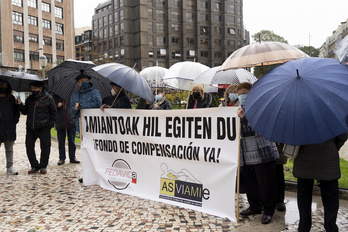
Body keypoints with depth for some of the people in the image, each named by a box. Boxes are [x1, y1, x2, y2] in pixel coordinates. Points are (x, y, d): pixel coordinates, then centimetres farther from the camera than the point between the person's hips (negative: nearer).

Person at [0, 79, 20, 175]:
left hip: (10, 129, 3)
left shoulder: (11, 98, 11)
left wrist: (16, 120, 3)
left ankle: (10, 168, 15)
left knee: (9, 150, 10)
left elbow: (16, 110, 16)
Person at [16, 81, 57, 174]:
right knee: (29, 147, 4)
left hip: (44, 128, -4)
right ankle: (34, 166, 17)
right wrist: (20, 105, 0)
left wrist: (51, 123, -4)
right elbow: (25, 112, 17)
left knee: (45, 147, 0)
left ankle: (43, 166, 14)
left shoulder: (48, 98, 0)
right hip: (30, 128, 4)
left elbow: (54, 112, 3)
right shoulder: (29, 99, 13)